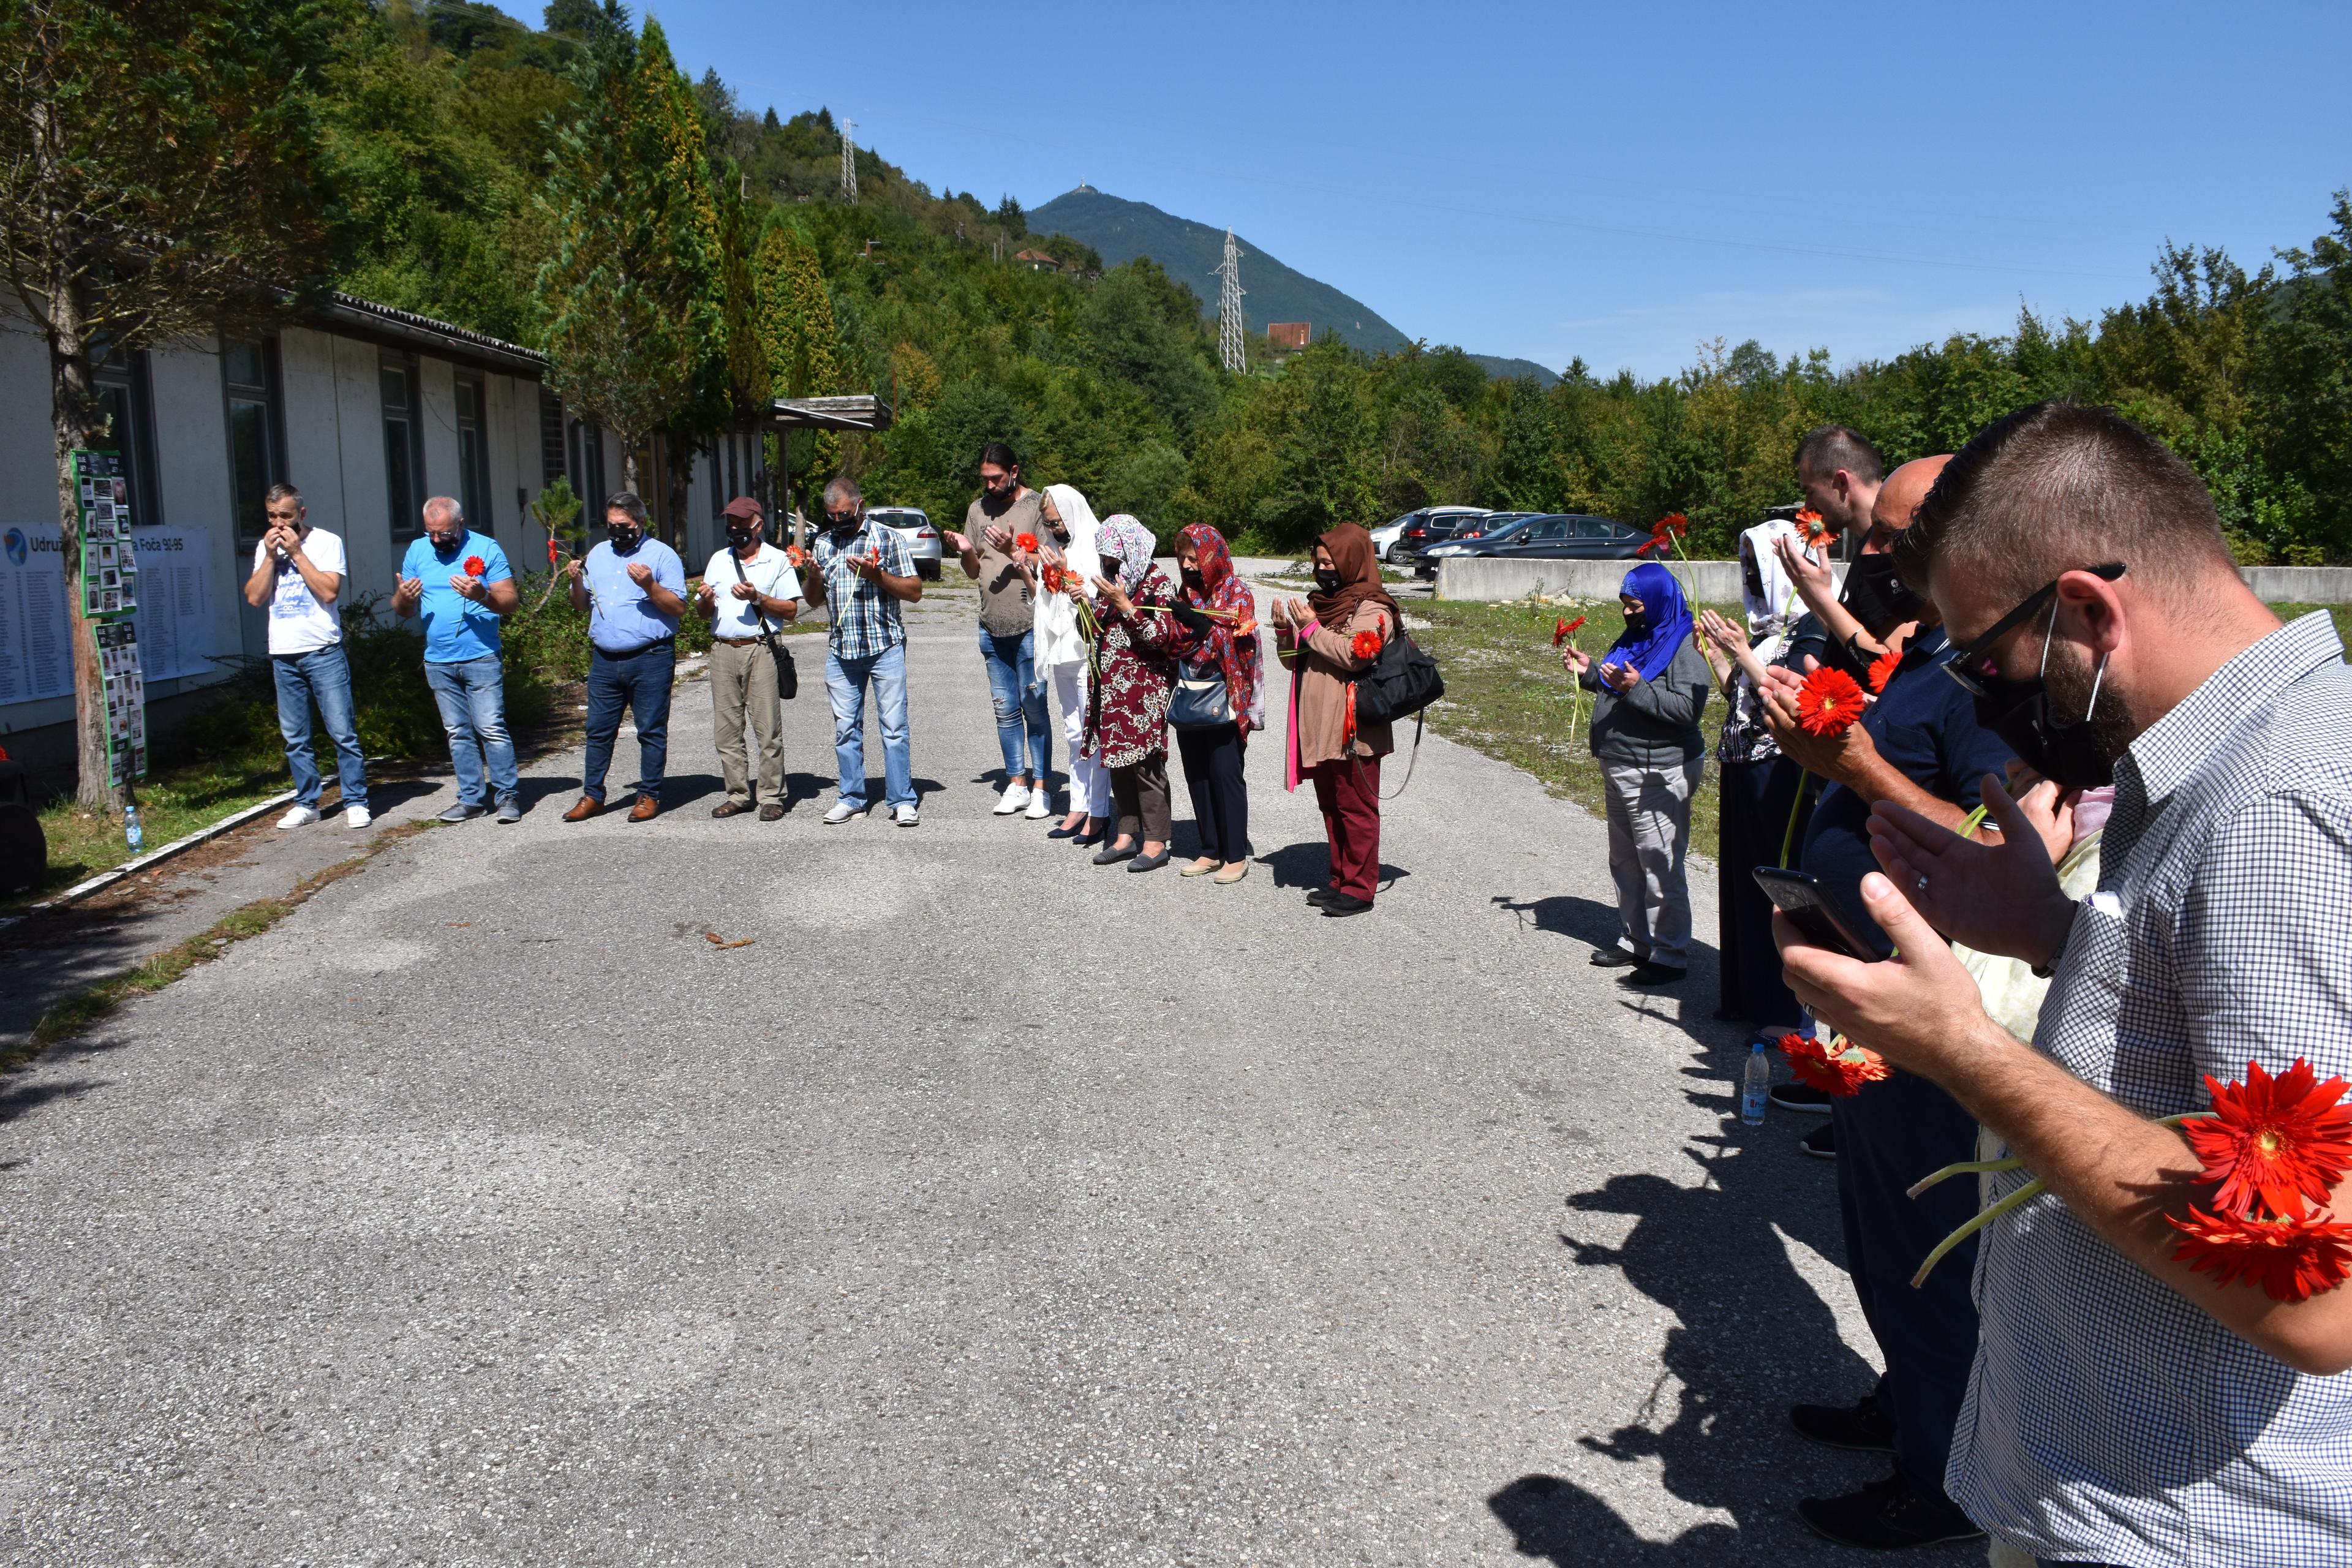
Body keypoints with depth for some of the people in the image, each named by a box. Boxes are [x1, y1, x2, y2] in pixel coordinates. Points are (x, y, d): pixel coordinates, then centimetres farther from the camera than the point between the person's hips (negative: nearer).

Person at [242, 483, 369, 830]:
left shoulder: (326, 542, -1)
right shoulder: (265, 548, 12)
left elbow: (329, 592, -13)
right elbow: (255, 598, 3)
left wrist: (296, 552, -11)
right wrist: (270, 556, -4)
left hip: (323, 652, -4)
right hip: (283, 656, 5)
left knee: (343, 732, -6)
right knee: (295, 739, 8)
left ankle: (355, 802, -1)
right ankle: (306, 804, 16)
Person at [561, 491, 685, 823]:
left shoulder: (662, 555, -1)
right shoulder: (598, 554, 16)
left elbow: (678, 607, -7)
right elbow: (581, 605, 20)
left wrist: (649, 585, -21)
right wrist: (576, 581, 1)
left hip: (650, 659, -5)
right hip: (604, 659, 5)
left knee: (651, 731, 2)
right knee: (599, 730, 8)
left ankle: (649, 796, 11)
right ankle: (592, 795, 16)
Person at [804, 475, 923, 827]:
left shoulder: (887, 538, 1)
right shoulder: (824, 543, 13)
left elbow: (915, 591, -3)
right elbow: (815, 600, 18)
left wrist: (876, 575, -16)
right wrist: (814, 575, -3)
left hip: (885, 647, -4)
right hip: (841, 650, 4)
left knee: (894, 726, -3)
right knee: (845, 727, 7)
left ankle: (902, 801, 2)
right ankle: (851, 798, 17)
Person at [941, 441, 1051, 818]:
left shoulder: (1036, 506, -6)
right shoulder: (978, 510, 11)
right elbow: (974, 572, 14)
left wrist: (1014, 553, -22)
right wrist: (966, 551, -6)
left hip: (1029, 627, -5)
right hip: (991, 628, 5)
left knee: (1034, 707, -1)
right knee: (1005, 709, 10)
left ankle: (1040, 788, 6)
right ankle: (1017, 784, 19)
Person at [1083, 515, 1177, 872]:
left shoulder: (1157, 585, -7)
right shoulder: (1113, 582, 15)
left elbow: (1161, 638, -17)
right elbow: (1098, 632, 23)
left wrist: (1124, 605, -19)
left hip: (1145, 692, -7)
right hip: (1113, 690, 7)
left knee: (1145, 763, -6)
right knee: (1118, 763, 9)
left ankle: (1156, 842, 1)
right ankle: (1128, 834, 18)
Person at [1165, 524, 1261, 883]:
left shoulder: (1237, 593, -5)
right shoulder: (1188, 593, 12)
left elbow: (1236, 643, -15)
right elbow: (1174, 645, 11)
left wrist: (1200, 624, -26)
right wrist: (1180, 626, -10)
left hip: (1224, 699, -6)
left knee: (1225, 773, -4)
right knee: (1197, 774, 9)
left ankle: (1236, 855, 4)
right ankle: (1211, 851, 19)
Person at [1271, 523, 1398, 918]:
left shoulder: (1372, 608, -7)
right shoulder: (1320, 602, 16)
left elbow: (1355, 655, -23)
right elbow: (1291, 660, 19)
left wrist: (1312, 627, -18)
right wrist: (1285, 628, 0)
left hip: (1353, 730, -8)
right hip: (1318, 729, 8)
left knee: (1356, 808, -2)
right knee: (1331, 807, 14)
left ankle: (1360, 888, 4)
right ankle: (1340, 880, 23)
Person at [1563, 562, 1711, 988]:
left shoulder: (1683, 645, -13)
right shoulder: (1633, 639, 15)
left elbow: (1688, 710, -23)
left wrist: (1638, 689, -30)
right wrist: (1588, 672, 8)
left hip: (1657, 776, -10)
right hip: (1620, 770, 10)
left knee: (1660, 867, -7)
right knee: (1625, 863, 17)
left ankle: (1670, 956, 0)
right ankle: (1634, 941, 29)